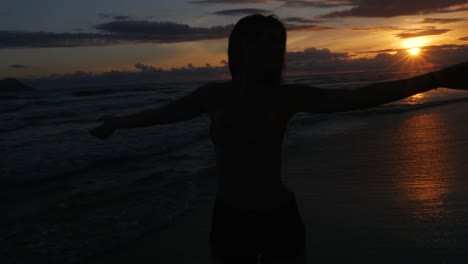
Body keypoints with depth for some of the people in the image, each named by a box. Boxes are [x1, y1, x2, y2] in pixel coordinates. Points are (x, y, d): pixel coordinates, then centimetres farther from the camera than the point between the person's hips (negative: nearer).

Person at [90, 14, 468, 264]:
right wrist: (118, 122, 27)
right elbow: (160, 114, 12)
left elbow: (360, 97, -15)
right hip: (230, 219, 1)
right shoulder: (213, 95, -3)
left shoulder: (287, 97, -7)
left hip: (280, 217, -1)